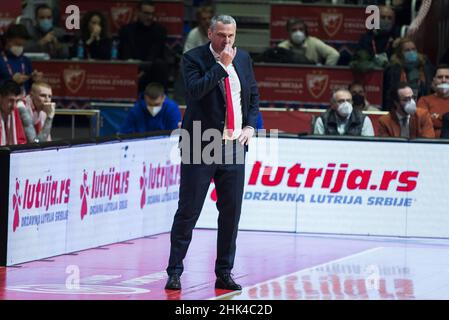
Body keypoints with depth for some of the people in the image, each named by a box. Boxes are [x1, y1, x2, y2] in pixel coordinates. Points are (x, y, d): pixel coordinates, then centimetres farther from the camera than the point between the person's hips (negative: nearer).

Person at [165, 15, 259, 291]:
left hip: (234, 145, 5)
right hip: (201, 145, -5)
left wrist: (250, 126, 7)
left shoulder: (243, 59, 11)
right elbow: (195, 89, -22)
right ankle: (175, 272, 3)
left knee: (231, 212, 6)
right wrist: (222, 65, -20)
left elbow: (254, 94, 20)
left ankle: (224, 273, 15)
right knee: (188, 211, -3)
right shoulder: (194, 58, -5)